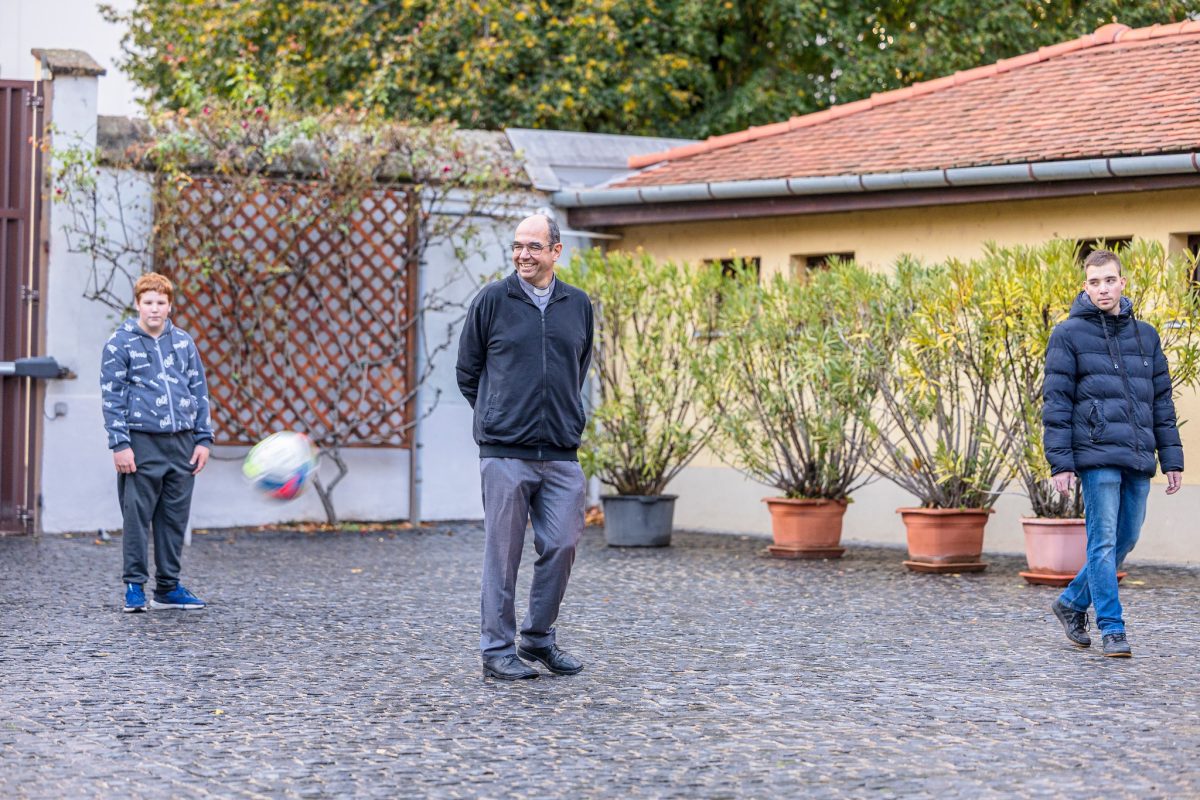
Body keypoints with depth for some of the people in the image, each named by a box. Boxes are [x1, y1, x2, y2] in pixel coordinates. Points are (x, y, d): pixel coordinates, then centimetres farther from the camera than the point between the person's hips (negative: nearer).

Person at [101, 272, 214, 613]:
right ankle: (134, 587, 7)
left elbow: (199, 391, 14)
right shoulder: (120, 343, -1)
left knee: (175, 518, 7)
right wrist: (120, 444, -11)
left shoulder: (183, 342, 12)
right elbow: (112, 397, -4)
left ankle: (168, 587, 15)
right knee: (137, 518, -2)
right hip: (142, 442, -4)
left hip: (182, 444, 4)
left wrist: (203, 438, 7)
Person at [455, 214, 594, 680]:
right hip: (505, 451, -3)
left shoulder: (579, 305, 10)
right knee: (503, 552, 0)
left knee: (562, 545, 3)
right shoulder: (492, 300, 0)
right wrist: (496, 416, 10)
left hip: (562, 453, 3)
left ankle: (539, 637, 21)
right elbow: (467, 370, 8)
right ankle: (498, 650, 9)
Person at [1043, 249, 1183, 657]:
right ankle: (1111, 628, -1)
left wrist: (1172, 458, 10)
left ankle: (1072, 601, 26)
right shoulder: (1069, 334, 0)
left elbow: (1162, 401, 16)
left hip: (1138, 456, 5)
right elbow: (1056, 403, -3)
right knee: (1104, 541, -7)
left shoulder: (1145, 335, 14)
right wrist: (1060, 462, -10)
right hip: (1097, 455, -5)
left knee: (1126, 538, 10)